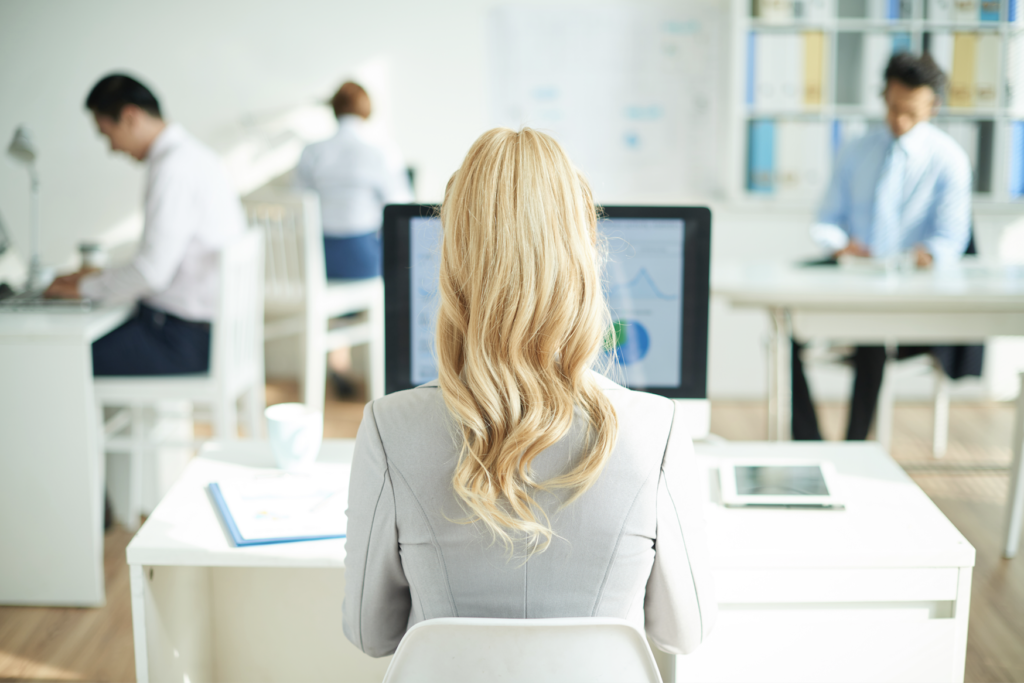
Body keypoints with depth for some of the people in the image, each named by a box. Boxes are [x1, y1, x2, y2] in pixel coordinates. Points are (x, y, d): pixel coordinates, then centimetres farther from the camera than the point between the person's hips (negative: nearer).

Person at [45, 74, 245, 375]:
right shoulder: (191, 155, 13)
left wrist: (86, 287, -8)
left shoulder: (174, 167, -19)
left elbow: (152, 271, -23)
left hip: (186, 339, -10)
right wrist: (103, 276, 16)